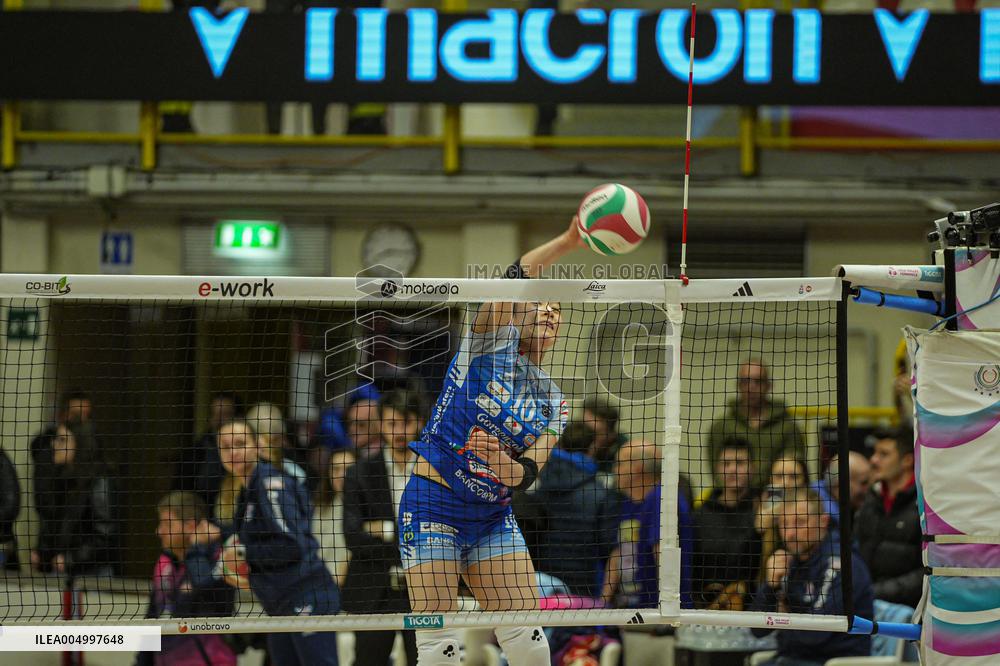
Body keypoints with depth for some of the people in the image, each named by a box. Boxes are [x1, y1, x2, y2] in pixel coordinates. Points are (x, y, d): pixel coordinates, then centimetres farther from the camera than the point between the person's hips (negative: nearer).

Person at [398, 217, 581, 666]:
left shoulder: (554, 403, 10)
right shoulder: (492, 343, -3)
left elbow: (531, 472, -4)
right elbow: (512, 284, -22)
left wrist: (508, 467, -29)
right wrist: (567, 242, -36)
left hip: (493, 517, 5)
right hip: (433, 505, -5)